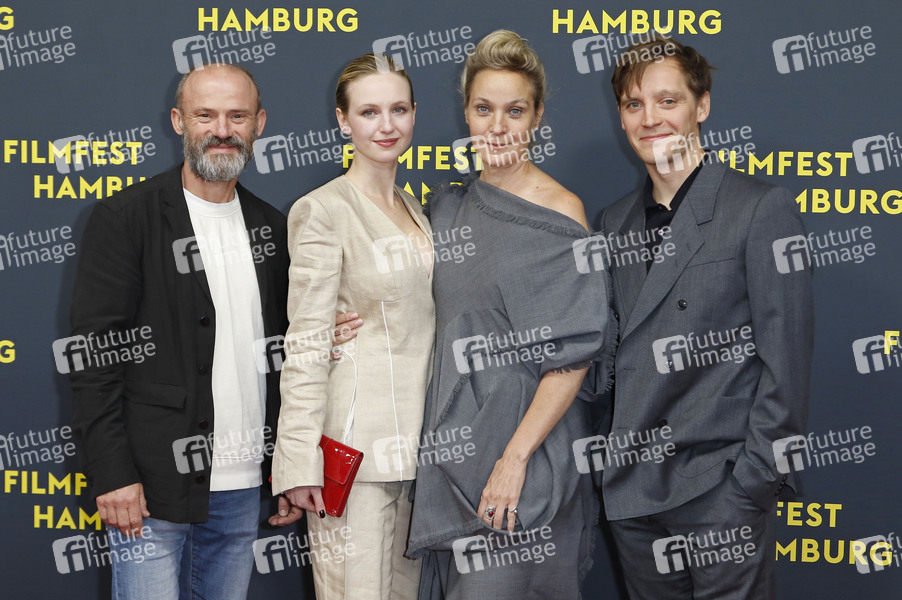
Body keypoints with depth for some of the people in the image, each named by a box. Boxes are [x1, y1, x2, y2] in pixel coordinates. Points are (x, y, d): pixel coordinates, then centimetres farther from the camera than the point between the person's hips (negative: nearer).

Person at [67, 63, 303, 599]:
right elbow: (95, 354, -9)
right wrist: (113, 474, -15)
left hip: (243, 489, 5)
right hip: (152, 488, -5)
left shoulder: (271, 228, 11)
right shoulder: (124, 218, -5)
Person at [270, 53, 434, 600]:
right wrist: (301, 461, -17)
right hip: (358, 440, -7)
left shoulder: (412, 207, 15)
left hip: (415, 434, 7)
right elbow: (306, 344, -13)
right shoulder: (324, 211, -9)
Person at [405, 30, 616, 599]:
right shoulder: (450, 207, 8)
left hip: (528, 443, -6)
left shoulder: (559, 209, -10)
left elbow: (574, 352, -14)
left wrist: (516, 455, -19)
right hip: (455, 439, 6)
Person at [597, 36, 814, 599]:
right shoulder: (615, 221, 12)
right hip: (632, 489, 6)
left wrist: (757, 477, -13)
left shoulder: (763, 208, -7)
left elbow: (787, 360, -10)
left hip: (722, 489, -5)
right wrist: (605, 459, 7)